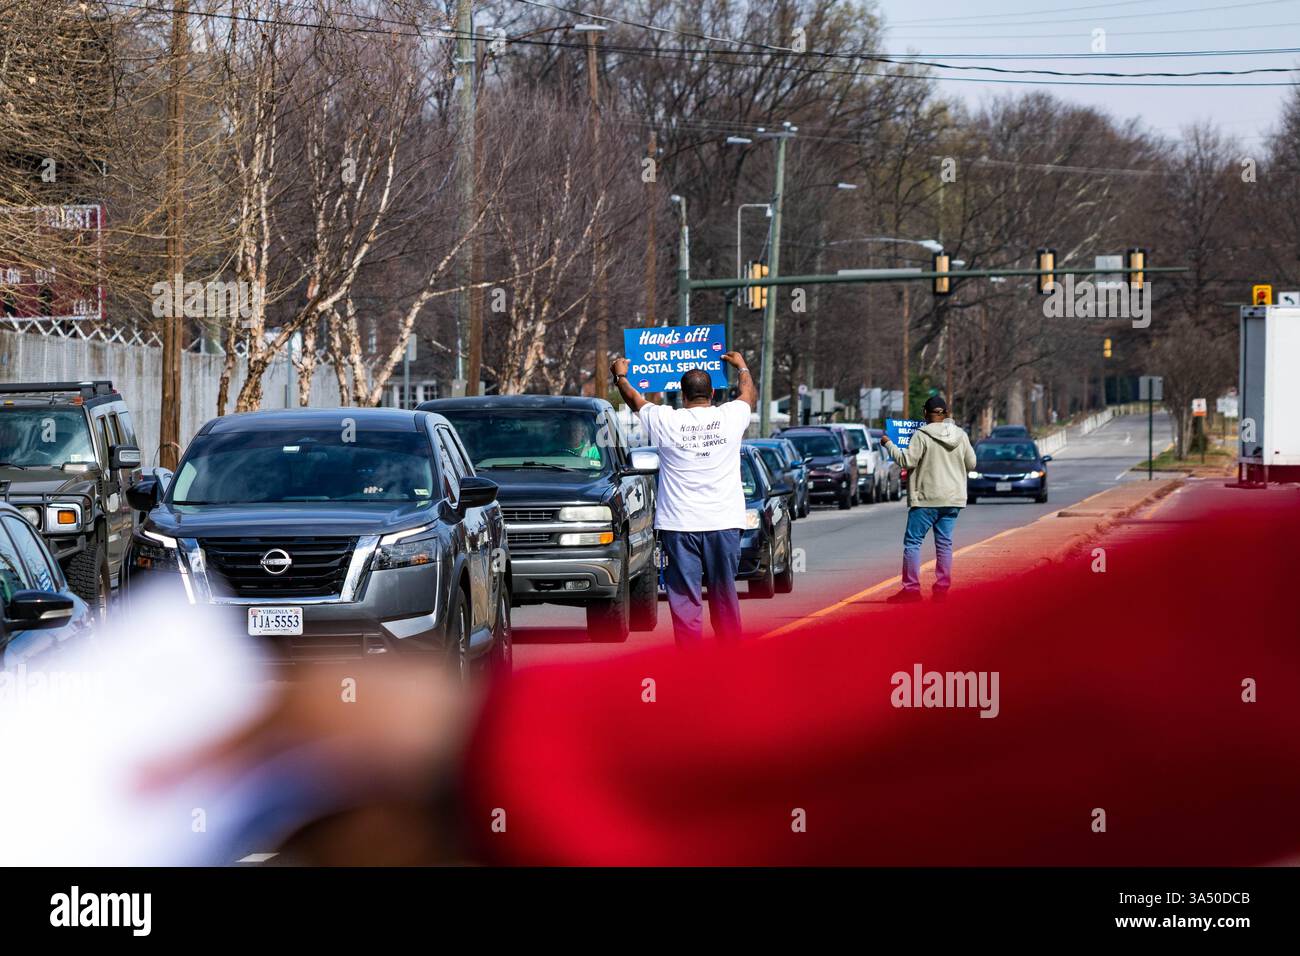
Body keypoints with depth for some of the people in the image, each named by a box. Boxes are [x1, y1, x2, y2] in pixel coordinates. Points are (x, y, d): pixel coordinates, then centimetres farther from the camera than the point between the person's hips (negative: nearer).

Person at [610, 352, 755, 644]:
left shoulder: (666, 421, -4)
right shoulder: (730, 417, 0)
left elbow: (635, 400, 17)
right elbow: (750, 395, 24)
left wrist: (620, 376, 37)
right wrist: (742, 367, 44)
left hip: (679, 524, -2)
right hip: (724, 522, 2)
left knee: (684, 596, -1)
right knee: (724, 594, 10)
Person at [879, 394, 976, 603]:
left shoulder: (922, 435, -11)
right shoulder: (960, 435, 6)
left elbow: (907, 461, -14)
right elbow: (971, 463, 11)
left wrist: (889, 445, -1)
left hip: (927, 499, -5)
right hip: (953, 499, 5)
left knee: (912, 541, 1)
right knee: (944, 543, 9)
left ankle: (911, 588, -3)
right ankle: (942, 588, 7)